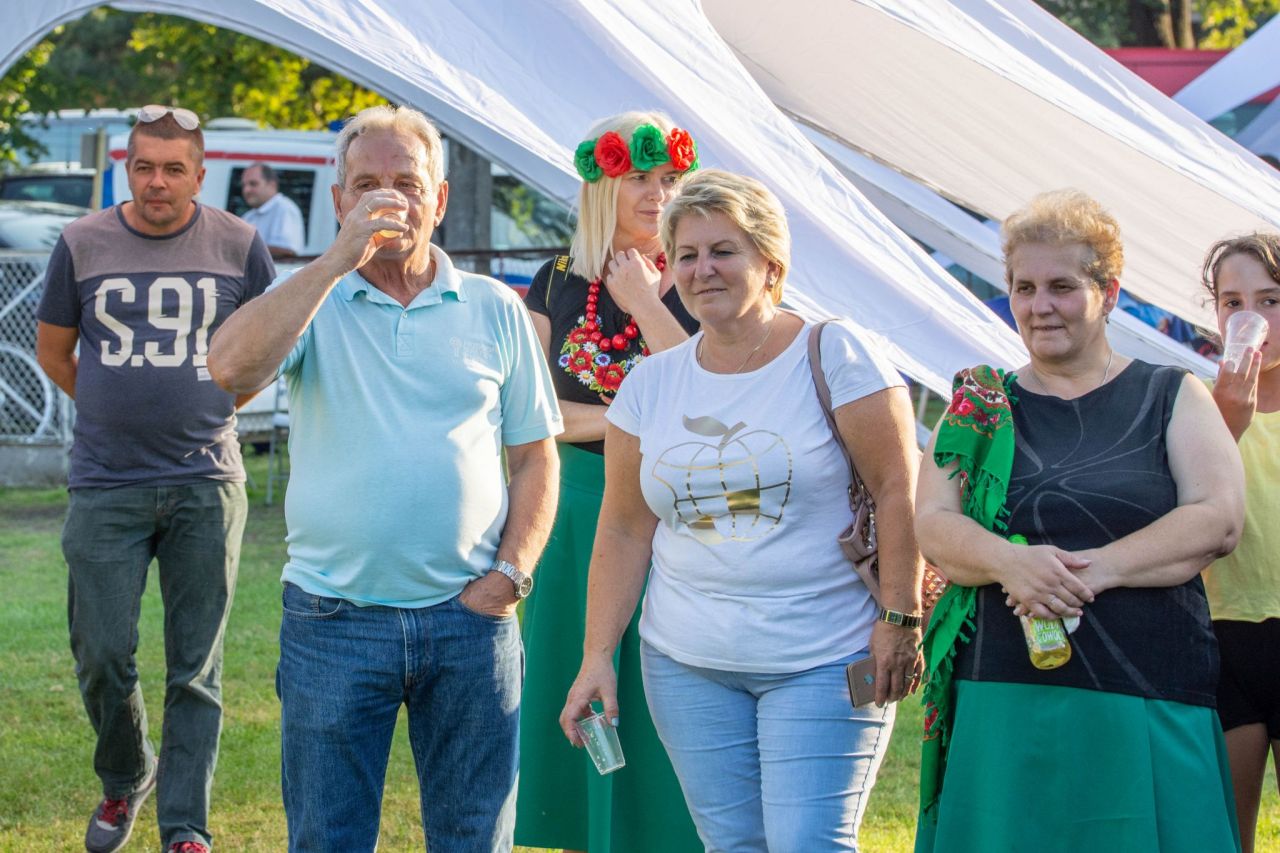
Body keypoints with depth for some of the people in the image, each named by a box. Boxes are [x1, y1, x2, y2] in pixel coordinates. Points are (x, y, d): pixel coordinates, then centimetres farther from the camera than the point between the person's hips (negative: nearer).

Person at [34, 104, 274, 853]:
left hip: (206, 485, -1)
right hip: (106, 486, 1)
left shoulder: (238, 245, 1)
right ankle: (125, 780, 30)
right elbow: (53, 350, 15)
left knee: (197, 669, 1)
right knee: (102, 658, 3)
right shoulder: (83, 244, 2)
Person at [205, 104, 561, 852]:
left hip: (469, 618, 1)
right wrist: (340, 258, -19)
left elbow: (534, 455, 10)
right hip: (334, 619, -1)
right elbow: (232, 366, -19)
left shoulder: (495, 310, 7)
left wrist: (511, 572, -4)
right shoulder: (311, 302, 2)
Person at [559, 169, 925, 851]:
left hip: (824, 660, -4)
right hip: (688, 665, 4)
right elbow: (625, 530, 12)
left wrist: (899, 618, -11)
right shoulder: (650, 384, 9)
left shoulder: (835, 354, -4)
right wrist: (597, 656, 6)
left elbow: (898, 490, -7)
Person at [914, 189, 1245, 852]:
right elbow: (933, 528, 3)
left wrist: (1093, 570, -16)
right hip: (1006, 694, 1)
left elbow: (1218, 521, -3)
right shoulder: (981, 405, 13)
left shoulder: (1172, 397, 9)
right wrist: (1008, 561, -19)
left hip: (1150, 703, -1)